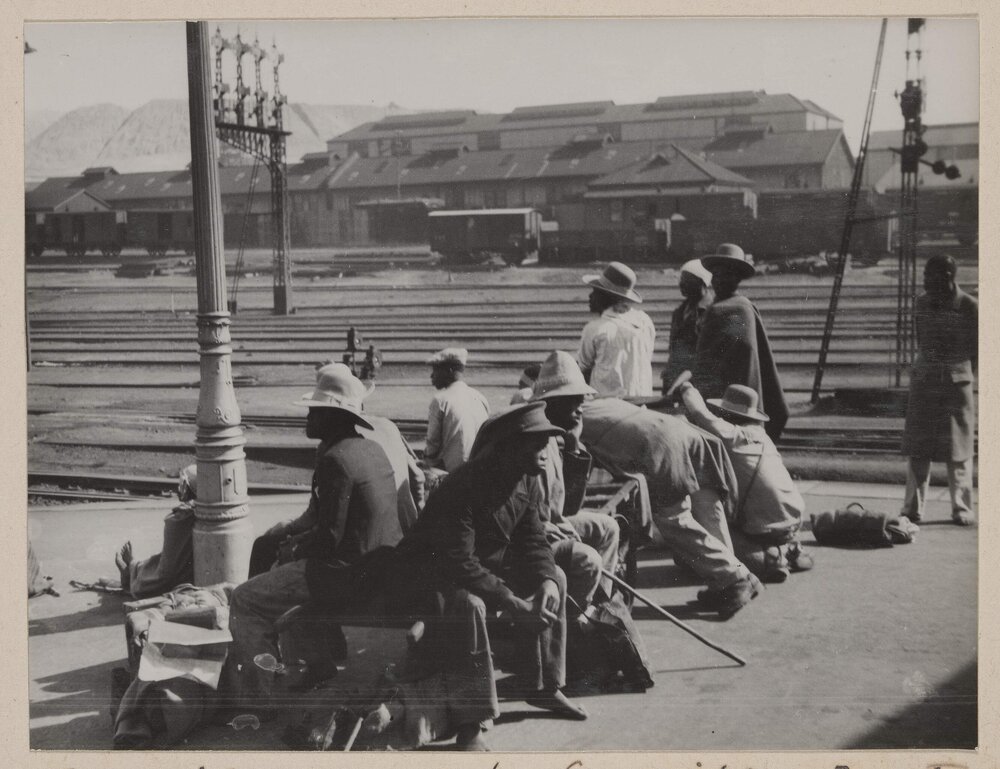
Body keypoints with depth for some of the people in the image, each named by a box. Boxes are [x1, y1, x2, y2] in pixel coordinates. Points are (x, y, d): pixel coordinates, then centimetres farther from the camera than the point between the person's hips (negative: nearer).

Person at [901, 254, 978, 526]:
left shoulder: (969, 307, -7)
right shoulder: (922, 302, 5)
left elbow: (977, 349, 2)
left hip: (957, 383, -3)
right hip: (923, 381, 3)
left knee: (958, 450, 3)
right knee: (917, 447, 2)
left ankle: (961, 508, 13)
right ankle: (913, 507, 9)